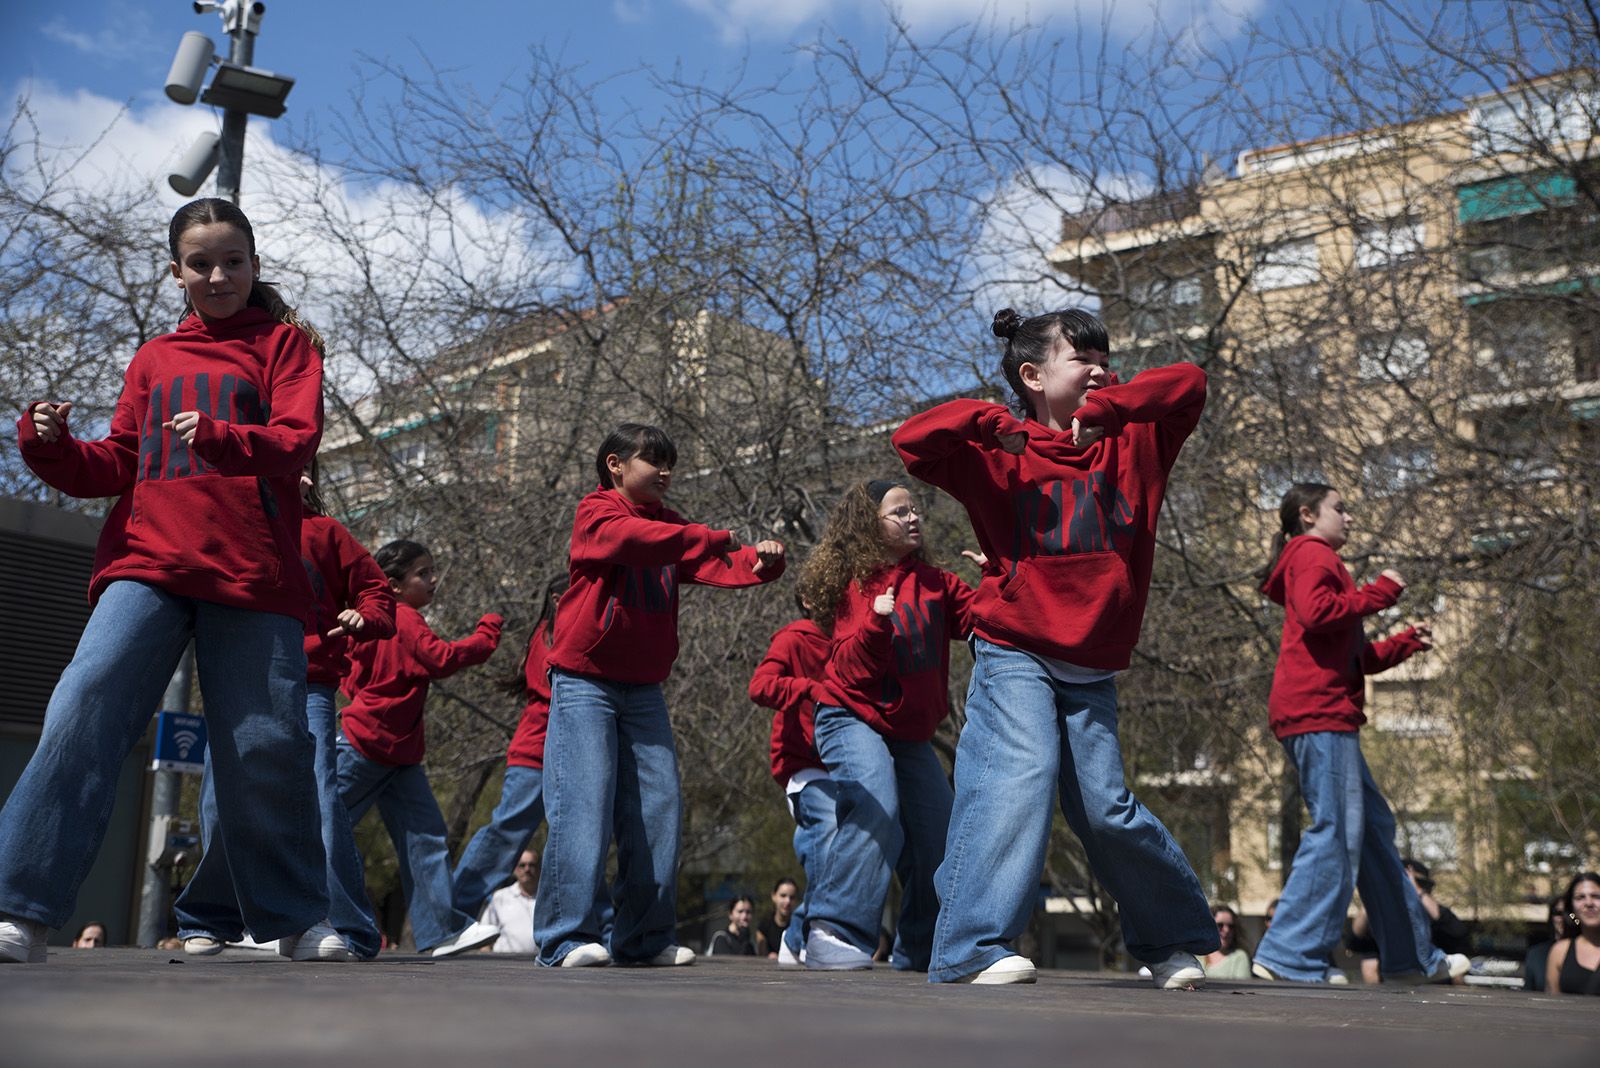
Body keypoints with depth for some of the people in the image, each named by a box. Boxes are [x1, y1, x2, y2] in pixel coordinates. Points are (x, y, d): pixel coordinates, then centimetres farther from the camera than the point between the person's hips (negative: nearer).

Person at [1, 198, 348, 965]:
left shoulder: (284, 342, 12)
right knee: (84, 711, -16)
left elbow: (295, 440, -4)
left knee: (268, 748, -2)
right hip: (146, 563, 2)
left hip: (252, 576, -2)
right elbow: (117, 467, 17)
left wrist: (219, 435, -23)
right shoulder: (153, 359, 21)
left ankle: (298, 919, 14)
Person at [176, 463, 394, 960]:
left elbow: (376, 589, 12)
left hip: (307, 689, -2)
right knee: (220, 802, 0)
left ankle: (349, 930, -7)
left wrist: (364, 618, -8)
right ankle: (209, 921, 17)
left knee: (320, 801, -12)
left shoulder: (324, 531, 15)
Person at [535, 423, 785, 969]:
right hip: (584, 682, -6)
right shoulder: (596, 514, -4)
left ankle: (643, 939, 9)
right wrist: (716, 539, -28)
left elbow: (718, 566, -1)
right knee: (584, 804, -12)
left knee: (658, 806, 2)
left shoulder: (670, 526, 14)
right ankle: (567, 936, -8)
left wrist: (761, 560, -22)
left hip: (643, 688, 7)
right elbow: (635, 538, -27)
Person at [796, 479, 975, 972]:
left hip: (912, 735, 6)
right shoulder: (857, 584, -10)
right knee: (877, 810, -28)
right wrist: (875, 623, -34)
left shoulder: (935, 583, 5)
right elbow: (850, 671, -18)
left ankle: (921, 948, 21)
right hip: (854, 722, -6)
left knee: (938, 835, 4)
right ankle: (833, 932, -23)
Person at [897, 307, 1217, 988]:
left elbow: (1189, 384, 1)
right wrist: (986, 420, -17)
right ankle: (974, 948, -20)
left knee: (1106, 808, 4)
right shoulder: (999, 452, 0)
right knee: (1018, 775, -22)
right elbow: (912, 442, -11)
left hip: (1093, 668, 3)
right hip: (1015, 655, -3)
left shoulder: (1131, 440, 11)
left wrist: (1105, 408, -9)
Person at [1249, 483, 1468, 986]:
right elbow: (1315, 612, -21)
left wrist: (1407, 642, 20)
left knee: (1374, 827, 13)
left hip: (1326, 714, 11)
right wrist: (1379, 592, -8)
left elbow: (1356, 658, 32)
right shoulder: (1312, 554, 0)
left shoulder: (1317, 561, 31)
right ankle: (1289, 955, -16)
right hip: (1318, 709, -11)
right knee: (1337, 831, -14)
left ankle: (1411, 958, 20)